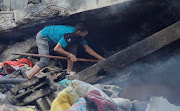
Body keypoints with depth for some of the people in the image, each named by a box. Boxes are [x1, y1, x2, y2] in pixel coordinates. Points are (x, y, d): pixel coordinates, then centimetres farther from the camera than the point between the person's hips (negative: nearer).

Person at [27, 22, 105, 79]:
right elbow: (56, 49, -34)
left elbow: (87, 49, 0)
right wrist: (70, 55, -24)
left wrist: (102, 59, 1)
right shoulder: (68, 35, -36)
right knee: (44, 62, -24)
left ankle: (69, 73, -1)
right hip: (43, 36, -8)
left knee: (73, 46, -5)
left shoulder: (79, 36, -10)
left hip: (54, 37, 8)